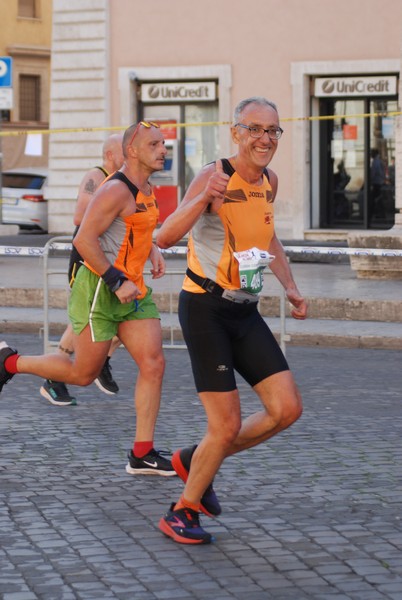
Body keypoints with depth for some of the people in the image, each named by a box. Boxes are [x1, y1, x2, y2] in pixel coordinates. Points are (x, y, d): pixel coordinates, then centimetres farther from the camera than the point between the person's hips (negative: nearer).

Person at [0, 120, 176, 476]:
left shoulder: (146, 190, 12)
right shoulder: (116, 190, -17)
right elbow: (84, 239, -24)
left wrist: (152, 250, 13)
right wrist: (117, 283, -23)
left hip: (132, 290, 9)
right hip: (99, 289, -8)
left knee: (153, 363, -4)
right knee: (83, 373, 0)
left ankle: (142, 455, -1)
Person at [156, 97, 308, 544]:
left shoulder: (270, 182, 7)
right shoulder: (215, 176, -17)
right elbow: (165, 238, -30)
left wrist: (289, 286, 16)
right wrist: (205, 198, -46)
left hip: (245, 311, 7)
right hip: (205, 309, -7)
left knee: (287, 410, 1)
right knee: (227, 426, -8)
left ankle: (195, 460, 20)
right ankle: (181, 513, 13)